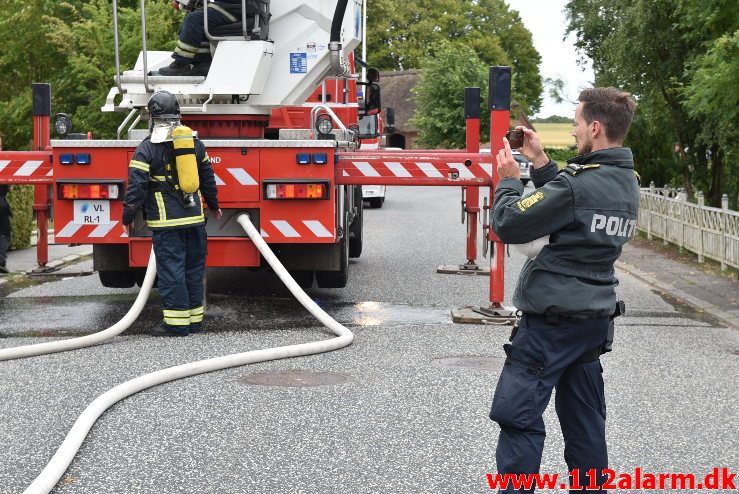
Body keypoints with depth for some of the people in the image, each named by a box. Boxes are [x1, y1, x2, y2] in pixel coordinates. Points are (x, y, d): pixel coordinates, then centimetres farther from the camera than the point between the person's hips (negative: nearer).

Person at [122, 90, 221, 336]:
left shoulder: (147, 148, -7)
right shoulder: (194, 142, 10)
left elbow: (137, 185, -11)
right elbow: (207, 177, 19)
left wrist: (128, 216, -3)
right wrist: (213, 205, 31)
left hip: (166, 221, -5)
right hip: (194, 217, 5)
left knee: (171, 269, -3)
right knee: (194, 268, 12)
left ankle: (177, 323, -3)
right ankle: (194, 319, 18)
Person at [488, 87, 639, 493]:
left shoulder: (578, 182, -22)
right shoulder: (627, 182, 6)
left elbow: (509, 225, -16)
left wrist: (508, 179, 0)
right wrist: (540, 162, 14)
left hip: (551, 321, -9)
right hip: (595, 318, 9)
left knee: (517, 415, -2)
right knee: (584, 417, 16)